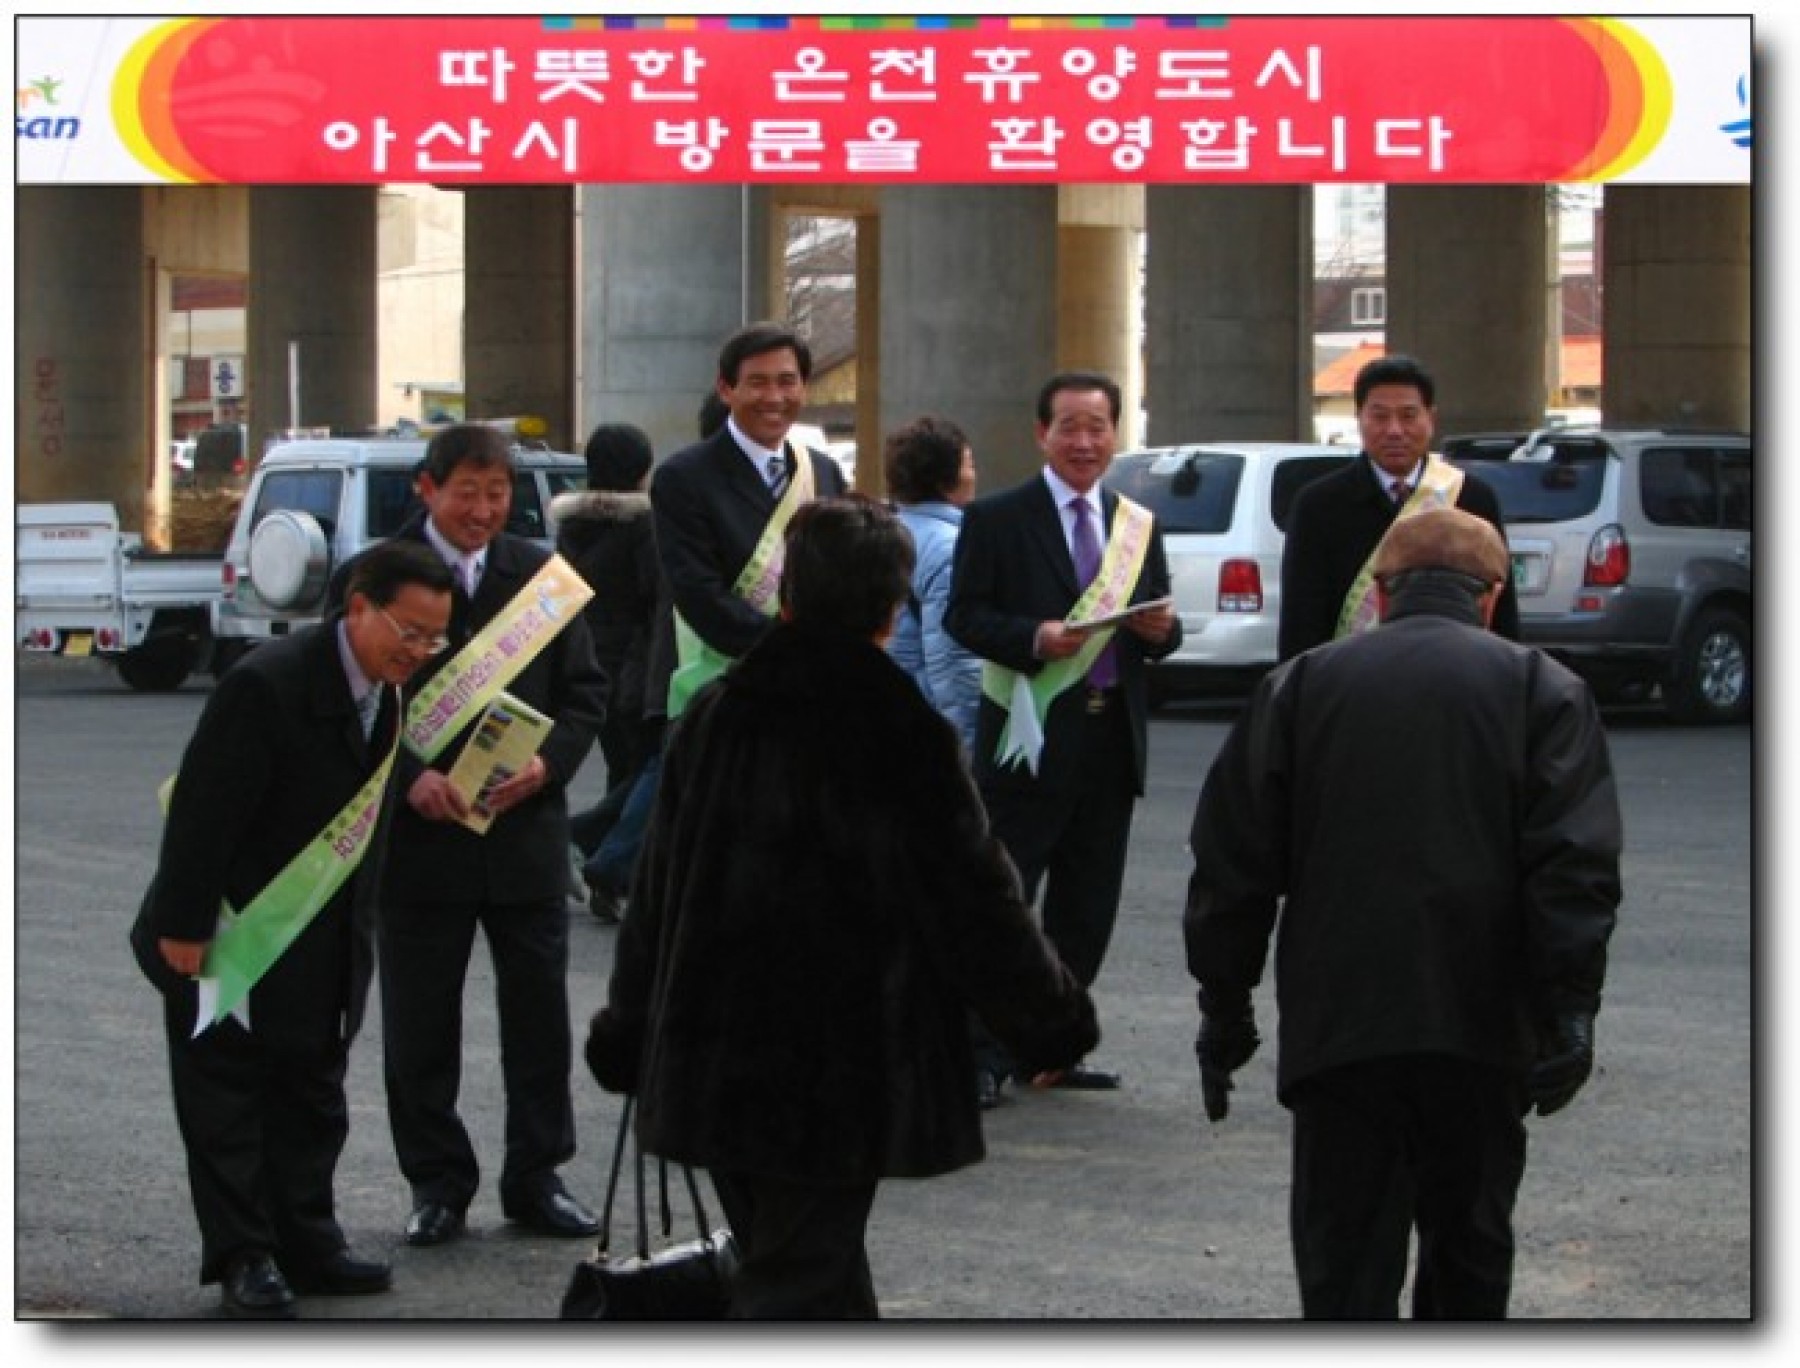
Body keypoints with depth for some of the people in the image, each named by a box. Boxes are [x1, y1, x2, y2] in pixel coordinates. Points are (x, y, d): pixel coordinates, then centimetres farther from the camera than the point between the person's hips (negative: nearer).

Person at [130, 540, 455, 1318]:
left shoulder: (389, 691, 1)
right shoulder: (268, 685, -25)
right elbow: (204, 809, -23)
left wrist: (358, 930, 11)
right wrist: (183, 926, -22)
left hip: (321, 949, 8)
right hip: (230, 934, -8)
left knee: (311, 1097, 12)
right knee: (224, 1100, 1)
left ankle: (306, 1245, 20)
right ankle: (243, 1258, 7)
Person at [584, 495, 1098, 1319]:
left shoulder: (713, 720, 3)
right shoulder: (906, 737, -12)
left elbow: (657, 891, 9)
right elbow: (975, 904, -8)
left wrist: (627, 1035, 19)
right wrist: (1053, 1022, 7)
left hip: (713, 1060, 5)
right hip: (843, 1079, -5)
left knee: (822, 1278, 20)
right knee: (799, 1288, -2)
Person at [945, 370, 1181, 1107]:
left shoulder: (1139, 525, 14)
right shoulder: (996, 518, -1)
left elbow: (1157, 627, 17)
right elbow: (964, 616, -6)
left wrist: (1162, 629, -7)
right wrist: (1034, 638, -22)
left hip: (1111, 740, 5)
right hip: (1031, 737, -5)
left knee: (1086, 908, 10)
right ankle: (982, 1056, -2)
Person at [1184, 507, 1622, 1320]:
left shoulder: (1301, 686, 8)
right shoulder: (1542, 691, 4)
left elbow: (1232, 863, 7)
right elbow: (1574, 866, -7)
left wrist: (1224, 1009, 13)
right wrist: (1569, 1011, -8)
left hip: (1335, 1032, 0)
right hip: (1482, 1035, 0)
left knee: (1345, 1262, 1)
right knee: (1469, 1254, 16)